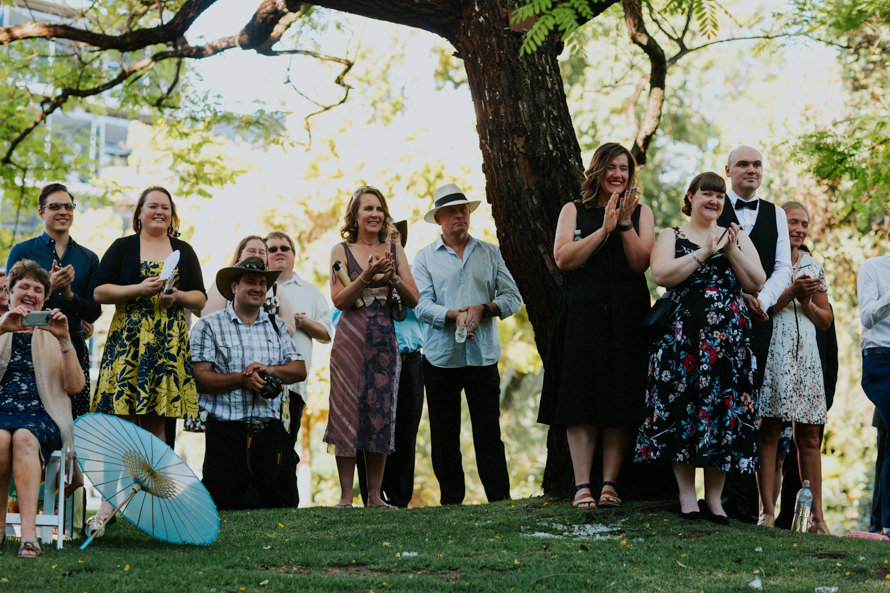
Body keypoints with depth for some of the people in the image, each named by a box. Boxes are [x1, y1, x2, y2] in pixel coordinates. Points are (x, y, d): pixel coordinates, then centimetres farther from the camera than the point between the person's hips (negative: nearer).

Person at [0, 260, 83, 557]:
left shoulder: (51, 335, 19)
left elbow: (75, 386, 6)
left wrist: (65, 340, -4)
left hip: (40, 415, 0)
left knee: (24, 437, -35)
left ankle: (29, 533, -45)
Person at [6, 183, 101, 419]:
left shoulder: (88, 258, 14)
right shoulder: (22, 252, 6)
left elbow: (94, 312, 9)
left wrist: (68, 294, -9)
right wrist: (49, 288, -15)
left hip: (74, 346, 3)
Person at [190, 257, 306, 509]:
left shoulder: (277, 326, 17)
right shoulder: (209, 326, 3)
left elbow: (300, 370, 10)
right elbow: (200, 378, -7)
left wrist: (270, 369, -9)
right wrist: (241, 379, -19)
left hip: (270, 431, 4)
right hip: (227, 433, -4)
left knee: (283, 506, 3)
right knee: (225, 508, -4)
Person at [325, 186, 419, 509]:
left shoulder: (395, 251, 10)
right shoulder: (341, 251, 3)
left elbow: (413, 299, 6)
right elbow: (339, 300, -4)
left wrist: (393, 277, -11)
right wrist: (367, 276, -17)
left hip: (385, 340, 3)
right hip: (351, 340, -3)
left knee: (381, 413, 3)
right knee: (348, 412, -5)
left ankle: (375, 495, 9)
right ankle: (346, 495, 0)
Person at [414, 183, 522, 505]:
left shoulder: (490, 253, 11)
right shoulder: (425, 257, 7)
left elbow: (512, 297, 4)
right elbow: (422, 305, -5)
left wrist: (482, 310, -13)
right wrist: (455, 315, -21)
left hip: (483, 357, 0)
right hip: (441, 357, 0)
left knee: (488, 431, -3)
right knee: (444, 434, 4)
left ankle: (500, 497, 1)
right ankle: (451, 499, 11)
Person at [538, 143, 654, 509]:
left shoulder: (640, 212, 13)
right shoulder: (574, 211, 10)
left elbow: (641, 263, 0)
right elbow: (563, 259, -5)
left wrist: (625, 224, -11)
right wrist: (604, 229, -10)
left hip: (626, 313, 1)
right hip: (583, 312, -1)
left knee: (621, 400, -2)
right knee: (581, 396, -6)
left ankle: (610, 483, 1)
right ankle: (582, 485, -5)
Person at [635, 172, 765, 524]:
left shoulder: (737, 237, 17)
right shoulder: (671, 237, 12)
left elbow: (757, 283, 6)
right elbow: (661, 275, -8)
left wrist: (731, 250, -6)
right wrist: (704, 253, -10)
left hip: (728, 336, 2)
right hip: (682, 335, -2)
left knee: (724, 406, -3)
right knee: (682, 408, -7)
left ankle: (714, 497, 3)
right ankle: (686, 495, -1)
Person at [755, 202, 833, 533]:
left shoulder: (813, 267, 18)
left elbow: (826, 320, 19)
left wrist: (806, 303, 0)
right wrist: (790, 293, -14)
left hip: (806, 356, 5)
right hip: (772, 353, -5)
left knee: (809, 435, 1)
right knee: (770, 431, -8)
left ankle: (816, 515, 0)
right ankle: (768, 512, -8)